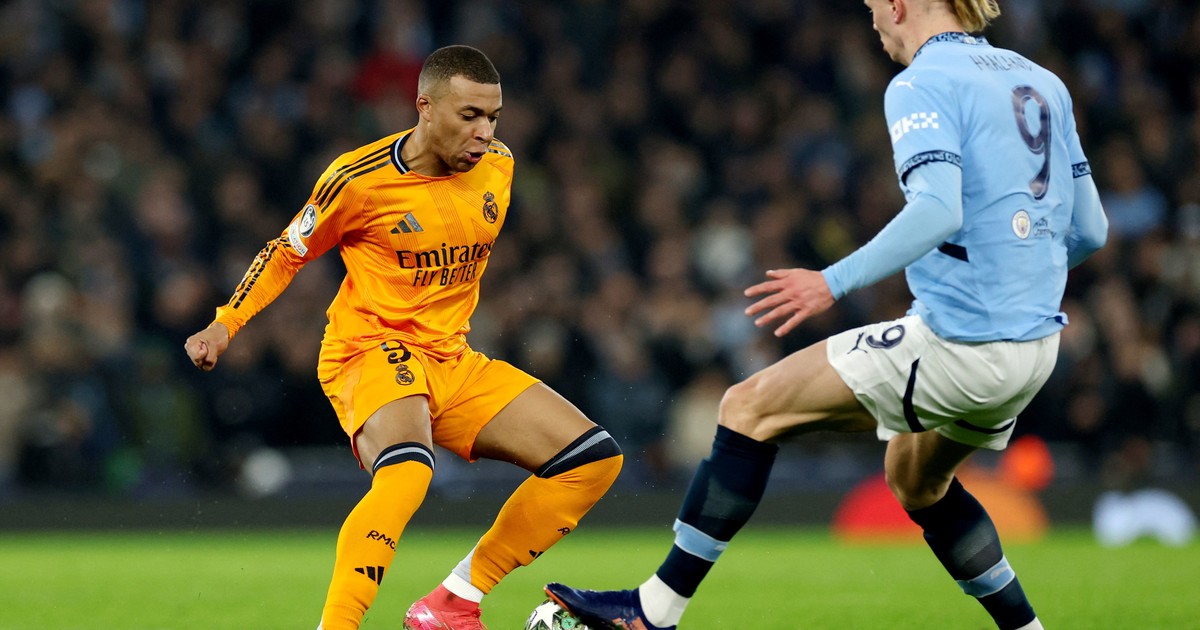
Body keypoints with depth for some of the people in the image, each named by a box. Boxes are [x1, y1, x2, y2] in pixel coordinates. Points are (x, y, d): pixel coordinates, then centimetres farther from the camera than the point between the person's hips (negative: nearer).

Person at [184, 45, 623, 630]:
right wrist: (225, 324, -4)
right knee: (406, 469, -39)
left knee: (593, 457, -4)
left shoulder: (498, 168, 3)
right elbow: (287, 252, 2)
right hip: (371, 354, -7)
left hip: (452, 361, 7)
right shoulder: (360, 179, -14)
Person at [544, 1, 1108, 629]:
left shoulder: (923, 85, -11)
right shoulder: (1043, 84, 12)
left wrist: (835, 282, -28)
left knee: (750, 408, 1)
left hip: (958, 339, -8)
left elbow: (937, 209, -27)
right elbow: (1088, 229, 14)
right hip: (1035, 345, 8)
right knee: (916, 482, 32)